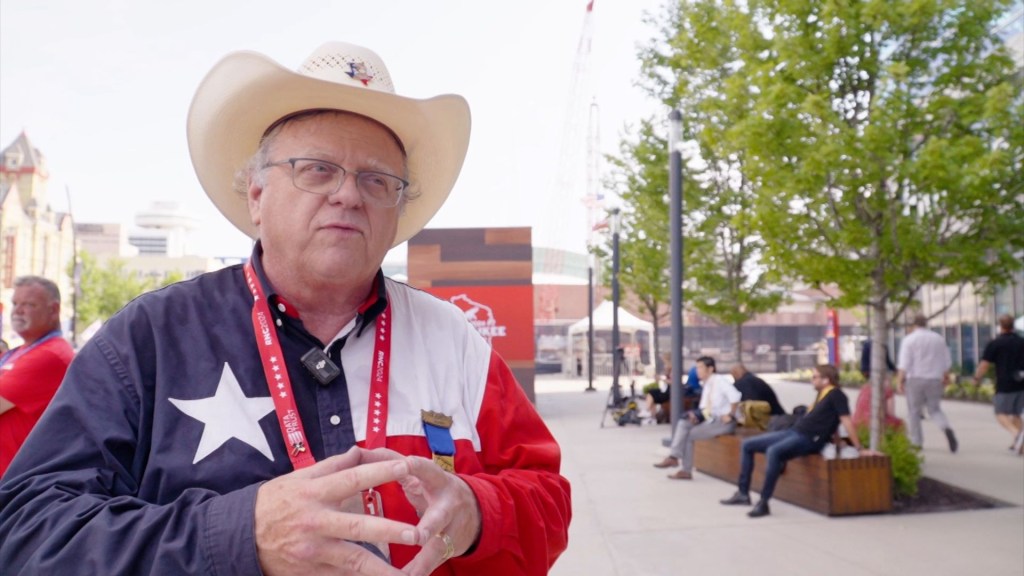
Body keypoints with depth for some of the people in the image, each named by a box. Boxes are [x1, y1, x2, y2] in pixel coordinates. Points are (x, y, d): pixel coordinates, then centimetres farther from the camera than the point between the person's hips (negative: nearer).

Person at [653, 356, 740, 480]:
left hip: (723, 421, -8)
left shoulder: (720, 380, -12)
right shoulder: (707, 385, 16)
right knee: (683, 423, -10)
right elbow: (705, 407, 16)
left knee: (690, 434, -16)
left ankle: (686, 470, -8)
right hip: (711, 419, 8)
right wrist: (696, 414, -4)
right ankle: (674, 456, -14)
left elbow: (735, 396, -28)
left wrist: (729, 415, -20)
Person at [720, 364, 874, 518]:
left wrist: (860, 449, -16)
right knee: (747, 444, 6)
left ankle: (763, 503, -31)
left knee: (773, 451, -38)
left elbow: (846, 421, -14)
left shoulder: (835, 394, -8)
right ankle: (743, 493, 8)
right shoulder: (822, 394, 19)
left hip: (809, 439, -10)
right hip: (793, 431, 10)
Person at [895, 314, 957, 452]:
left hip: (915, 379, -3)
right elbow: (946, 362, 11)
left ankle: (916, 443, 9)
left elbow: (904, 363, -12)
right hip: (934, 379, 4)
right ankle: (947, 429, -15)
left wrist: (899, 380, -10)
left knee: (914, 411, 7)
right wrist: (945, 377, 22)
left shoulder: (909, 339, -4)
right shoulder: (939, 339, 9)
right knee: (935, 410, 13)